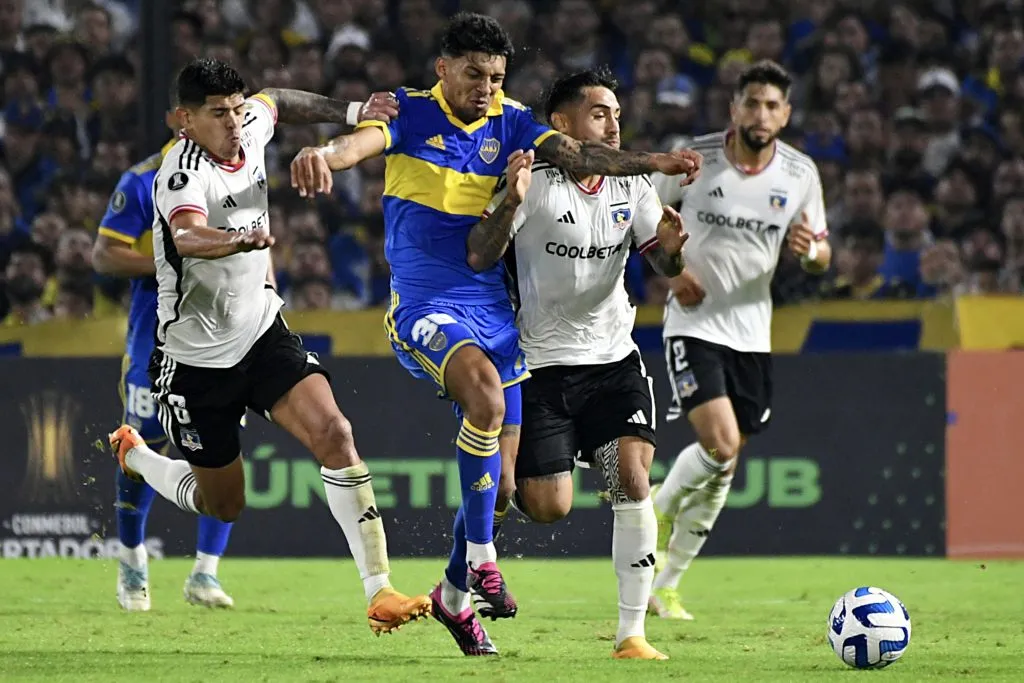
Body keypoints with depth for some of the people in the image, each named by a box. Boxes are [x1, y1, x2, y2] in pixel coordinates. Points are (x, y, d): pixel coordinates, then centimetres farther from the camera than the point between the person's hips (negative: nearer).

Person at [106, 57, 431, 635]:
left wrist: (352, 111, 13)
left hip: (262, 331, 5)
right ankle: (133, 455, 43)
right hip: (196, 356, -5)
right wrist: (242, 240, -69)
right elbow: (187, 238, -49)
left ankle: (379, 588, -20)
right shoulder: (184, 171, -27)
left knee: (333, 432, -20)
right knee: (224, 505, 11)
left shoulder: (250, 128, -5)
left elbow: (277, 103, 22)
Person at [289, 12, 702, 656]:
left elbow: (578, 154, -7)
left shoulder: (511, 123, 5)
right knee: (485, 389, -34)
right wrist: (324, 155, -48)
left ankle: (455, 595, 26)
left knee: (500, 483, 5)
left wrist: (651, 162, -23)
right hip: (424, 307, -5)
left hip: (493, 309, 5)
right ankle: (480, 555, -24)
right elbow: (362, 140, -25)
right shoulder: (410, 113, -6)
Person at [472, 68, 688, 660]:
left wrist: (673, 249, -24)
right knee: (549, 510, -8)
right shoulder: (536, 184, -12)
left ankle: (633, 632, -10)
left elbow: (665, 265, 0)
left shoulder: (632, 187, 3)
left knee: (632, 477, -16)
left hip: (614, 360, 3)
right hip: (543, 363, -3)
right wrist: (509, 205, -38)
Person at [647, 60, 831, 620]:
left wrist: (810, 249, -17)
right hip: (694, 324, -4)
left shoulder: (800, 174, -1)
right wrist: (671, 268, -9)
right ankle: (660, 509, 10)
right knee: (720, 446, -22)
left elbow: (821, 254, 8)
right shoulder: (694, 158, -8)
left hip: (751, 332, 4)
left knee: (722, 471, 7)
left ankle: (664, 588, 20)